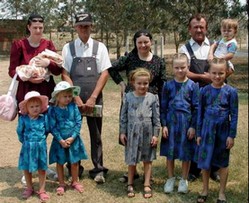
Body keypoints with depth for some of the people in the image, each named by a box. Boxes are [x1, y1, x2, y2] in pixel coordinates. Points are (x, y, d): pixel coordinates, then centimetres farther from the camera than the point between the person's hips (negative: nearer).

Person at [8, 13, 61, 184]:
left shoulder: (48, 44, 5)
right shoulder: (19, 45, -2)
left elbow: (59, 70, 2)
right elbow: (12, 71, -4)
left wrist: (49, 63, -19)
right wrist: (28, 78, -21)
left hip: (46, 93, 2)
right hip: (26, 94, -2)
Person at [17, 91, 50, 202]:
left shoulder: (44, 118, -7)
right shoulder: (23, 119, -8)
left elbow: (47, 130, 6)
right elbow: (19, 132, 4)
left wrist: (41, 139, 8)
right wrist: (24, 141, 6)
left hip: (41, 146, 0)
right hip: (27, 147, 0)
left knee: (42, 169, 8)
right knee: (26, 168, 12)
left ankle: (42, 190, 20)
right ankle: (29, 188, 32)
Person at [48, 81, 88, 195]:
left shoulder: (73, 107, -6)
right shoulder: (53, 109, -10)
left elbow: (78, 123, -7)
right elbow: (53, 127, -11)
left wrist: (72, 137, -15)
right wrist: (61, 140, -15)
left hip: (73, 139, 1)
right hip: (59, 141, -1)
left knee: (74, 162, 12)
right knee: (60, 163, 11)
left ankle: (75, 182, 32)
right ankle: (61, 184, 28)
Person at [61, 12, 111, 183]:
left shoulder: (99, 47, 3)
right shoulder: (68, 48, 3)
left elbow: (105, 73, -2)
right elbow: (65, 75, -1)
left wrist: (93, 98, -10)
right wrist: (76, 98, -9)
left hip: (95, 98, 0)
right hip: (73, 98, 0)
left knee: (96, 135, 8)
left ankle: (98, 169, 19)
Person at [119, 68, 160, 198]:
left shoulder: (153, 98, -4)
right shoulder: (128, 97, -3)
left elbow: (156, 118, -1)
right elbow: (123, 116, 2)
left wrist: (155, 134, -4)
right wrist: (122, 132, 1)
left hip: (147, 133, 0)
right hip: (132, 133, 0)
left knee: (147, 159, 10)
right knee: (132, 160, 11)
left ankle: (147, 185, 22)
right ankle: (130, 184, 26)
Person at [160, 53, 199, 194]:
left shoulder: (192, 85, -2)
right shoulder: (168, 85, 1)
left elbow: (196, 107, -2)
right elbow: (163, 106, 3)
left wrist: (193, 126, -5)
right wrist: (164, 125, -3)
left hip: (187, 122, -1)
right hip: (171, 121, 1)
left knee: (186, 152, 8)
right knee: (170, 151, 9)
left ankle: (184, 180, 25)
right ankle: (171, 178, 26)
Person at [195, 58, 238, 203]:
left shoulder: (231, 91, -7)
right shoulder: (205, 91, -1)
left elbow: (234, 115, -4)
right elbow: (200, 113, 5)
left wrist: (232, 135, -6)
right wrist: (199, 133, 5)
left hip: (223, 130, -2)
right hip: (207, 129, 2)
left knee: (223, 163, 11)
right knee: (205, 161, 9)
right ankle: (205, 190, 27)